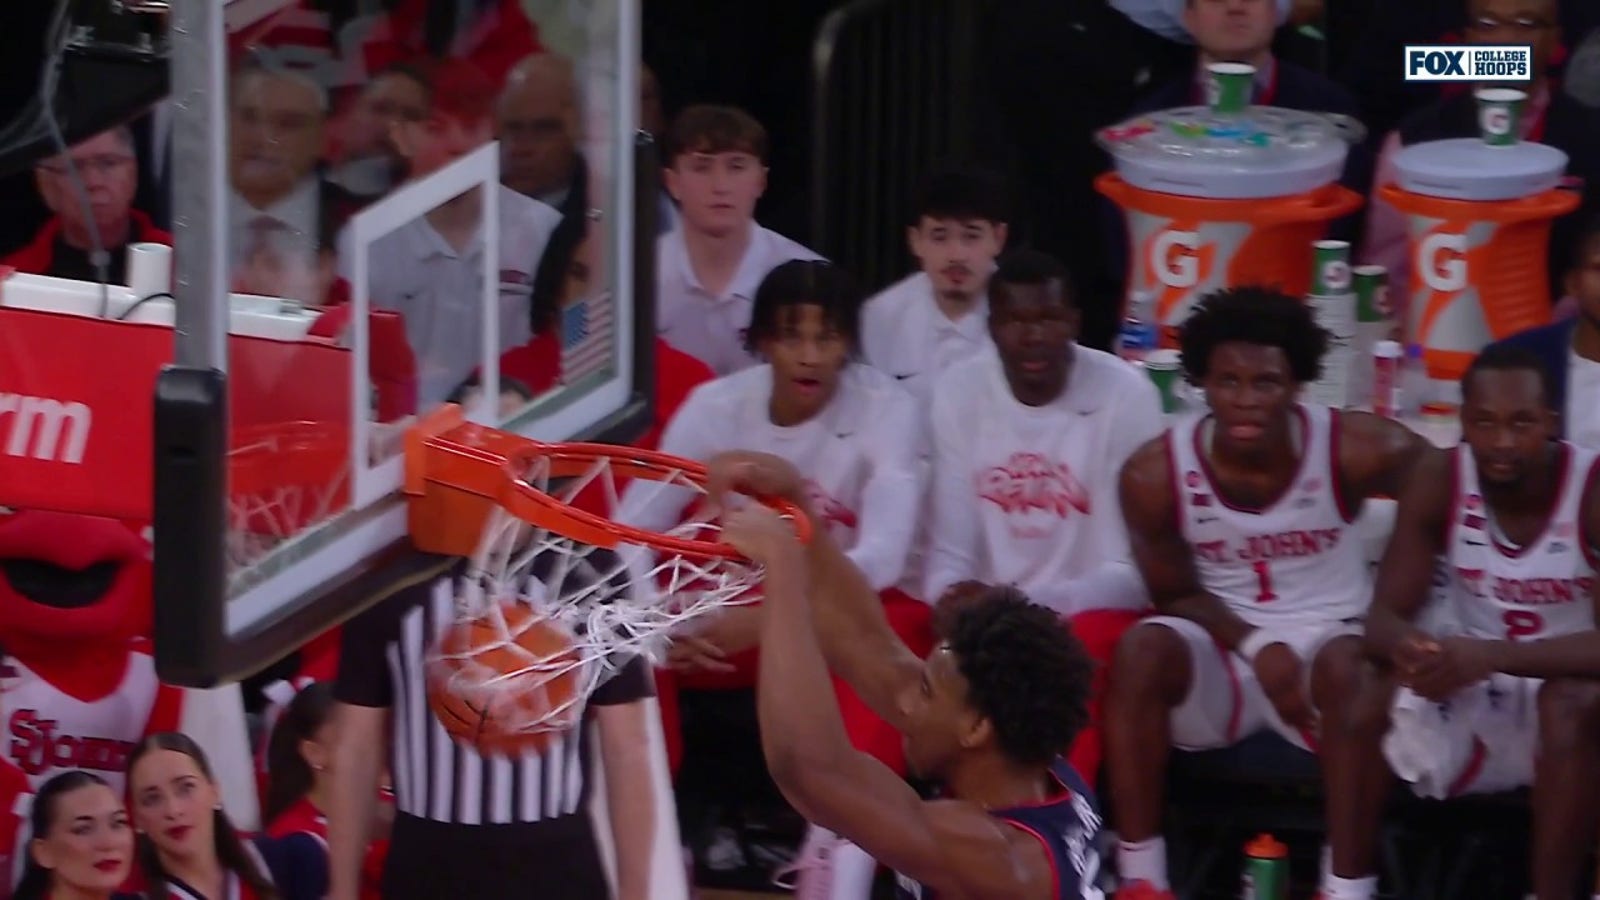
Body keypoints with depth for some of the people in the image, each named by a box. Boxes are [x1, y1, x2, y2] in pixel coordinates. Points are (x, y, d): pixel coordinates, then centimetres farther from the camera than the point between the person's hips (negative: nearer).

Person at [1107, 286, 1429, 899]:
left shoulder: (1353, 451, -17)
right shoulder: (1154, 474, -13)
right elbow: (1177, 594, -3)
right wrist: (1257, 647, -20)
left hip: (1326, 637, -1)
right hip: (1220, 648, 1)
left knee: (1348, 664, -36)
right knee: (1143, 649, -30)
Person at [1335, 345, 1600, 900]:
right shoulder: (1438, 482, -10)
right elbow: (1384, 618, -11)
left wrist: (1493, 656, -43)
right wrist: (1408, 647, -37)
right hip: (1473, 699, 3)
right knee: (1372, 690, -23)